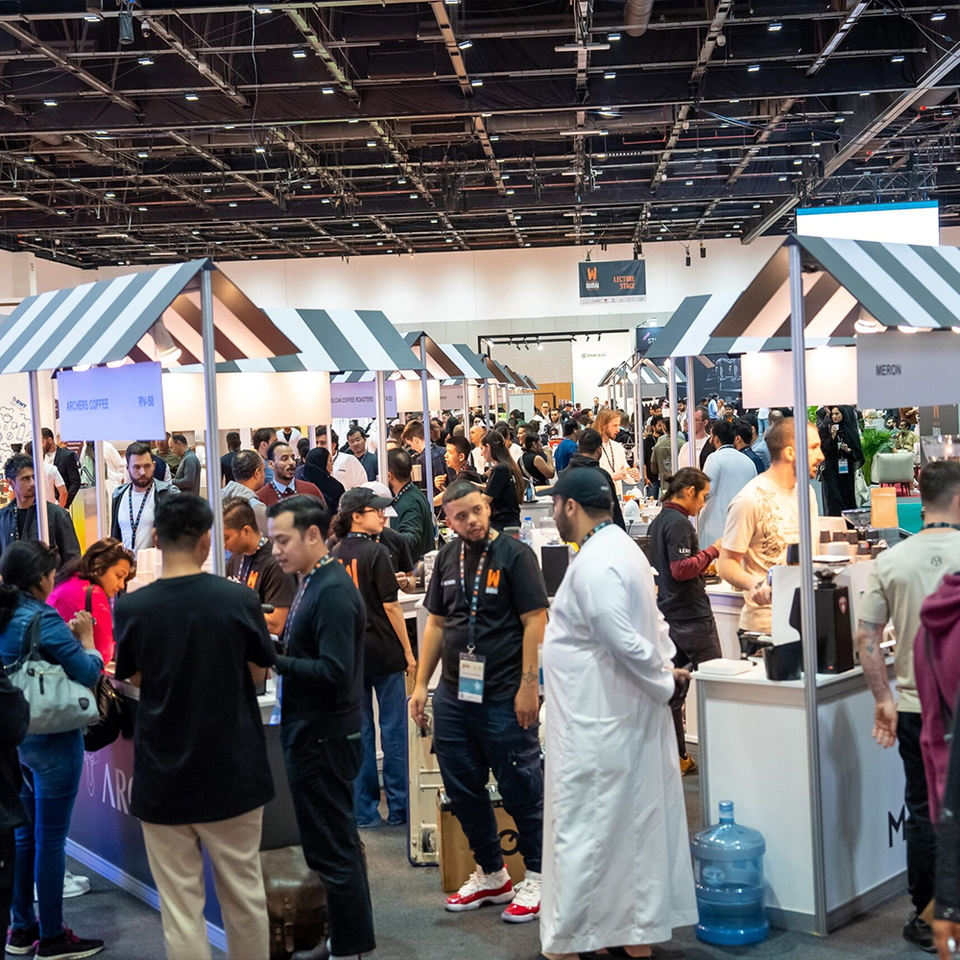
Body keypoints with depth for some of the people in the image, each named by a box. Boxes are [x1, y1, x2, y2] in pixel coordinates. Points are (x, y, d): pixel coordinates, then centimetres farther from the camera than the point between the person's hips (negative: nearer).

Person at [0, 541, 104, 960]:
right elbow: (89, 674, -18)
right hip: (53, 743, -8)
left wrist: (68, 637, 5)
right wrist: (86, 638, -2)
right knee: (50, 838, 2)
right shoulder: (44, 619, -20)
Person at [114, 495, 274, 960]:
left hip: (163, 778, 0)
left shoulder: (131, 608, -11)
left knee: (180, 906, 7)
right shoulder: (239, 600, -12)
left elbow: (134, 677, 6)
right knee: (244, 893, 16)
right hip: (234, 773, 1)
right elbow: (258, 671, 2)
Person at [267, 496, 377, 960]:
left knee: (331, 850, 0)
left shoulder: (332, 591, -20)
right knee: (340, 842, 19)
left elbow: (333, 672, -25)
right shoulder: (313, 584, 11)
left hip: (323, 739, -10)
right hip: (316, 734, 10)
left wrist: (272, 660, -22)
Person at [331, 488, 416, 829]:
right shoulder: (376, 552, -12)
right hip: (383, 651, -5)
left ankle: (363, 810, 13)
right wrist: (408, 651, -5)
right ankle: (398, 808, 10)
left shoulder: (334, 555, 4)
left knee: (358, 730, 9)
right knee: (393, 728, 4)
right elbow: (391, 606, -12)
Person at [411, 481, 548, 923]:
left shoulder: (515, 555, -6)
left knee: (521, 790, 2)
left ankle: (537, 878, 17)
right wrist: (421, 683, 12)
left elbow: (535, 621, -10)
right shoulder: (447, 558, 11)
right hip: (453, 696, 6)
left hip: (504, 699, -6)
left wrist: (528, 686, -15)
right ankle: (491, 875, 29)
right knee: (463, 789, 13)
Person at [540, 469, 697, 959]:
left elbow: (623, 641, -23)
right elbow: (652, 622, 17)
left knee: (583, 831, -1)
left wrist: (663, 679, -10)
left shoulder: (594, 564, -20)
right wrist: (666, 665, 6)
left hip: (594, 724, -10)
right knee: (632, 823, 15)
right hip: (628, 716, 10)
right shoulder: (623, 548, 12)